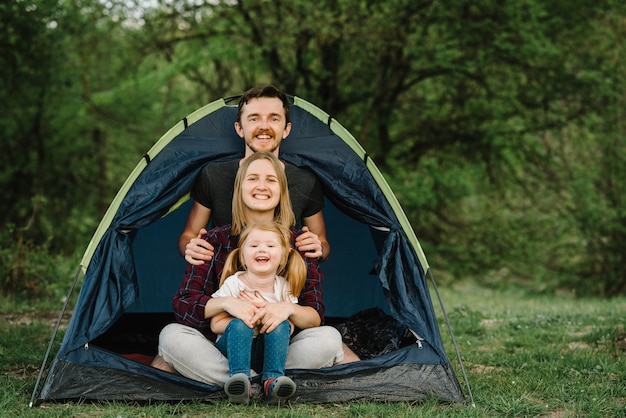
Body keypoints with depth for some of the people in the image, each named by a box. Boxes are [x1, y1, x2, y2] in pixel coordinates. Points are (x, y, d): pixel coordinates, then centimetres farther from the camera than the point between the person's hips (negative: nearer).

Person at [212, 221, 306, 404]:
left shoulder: (284, 288, -2)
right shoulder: (233, 284, -8)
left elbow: (289, 328, -3)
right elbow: (215, 324, -8)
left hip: (266, 350, 2)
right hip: (235, 346, -2)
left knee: (281, 326, -26)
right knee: (239, 325, -31)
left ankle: (273, 379, -36)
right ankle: (239, 376, -44)